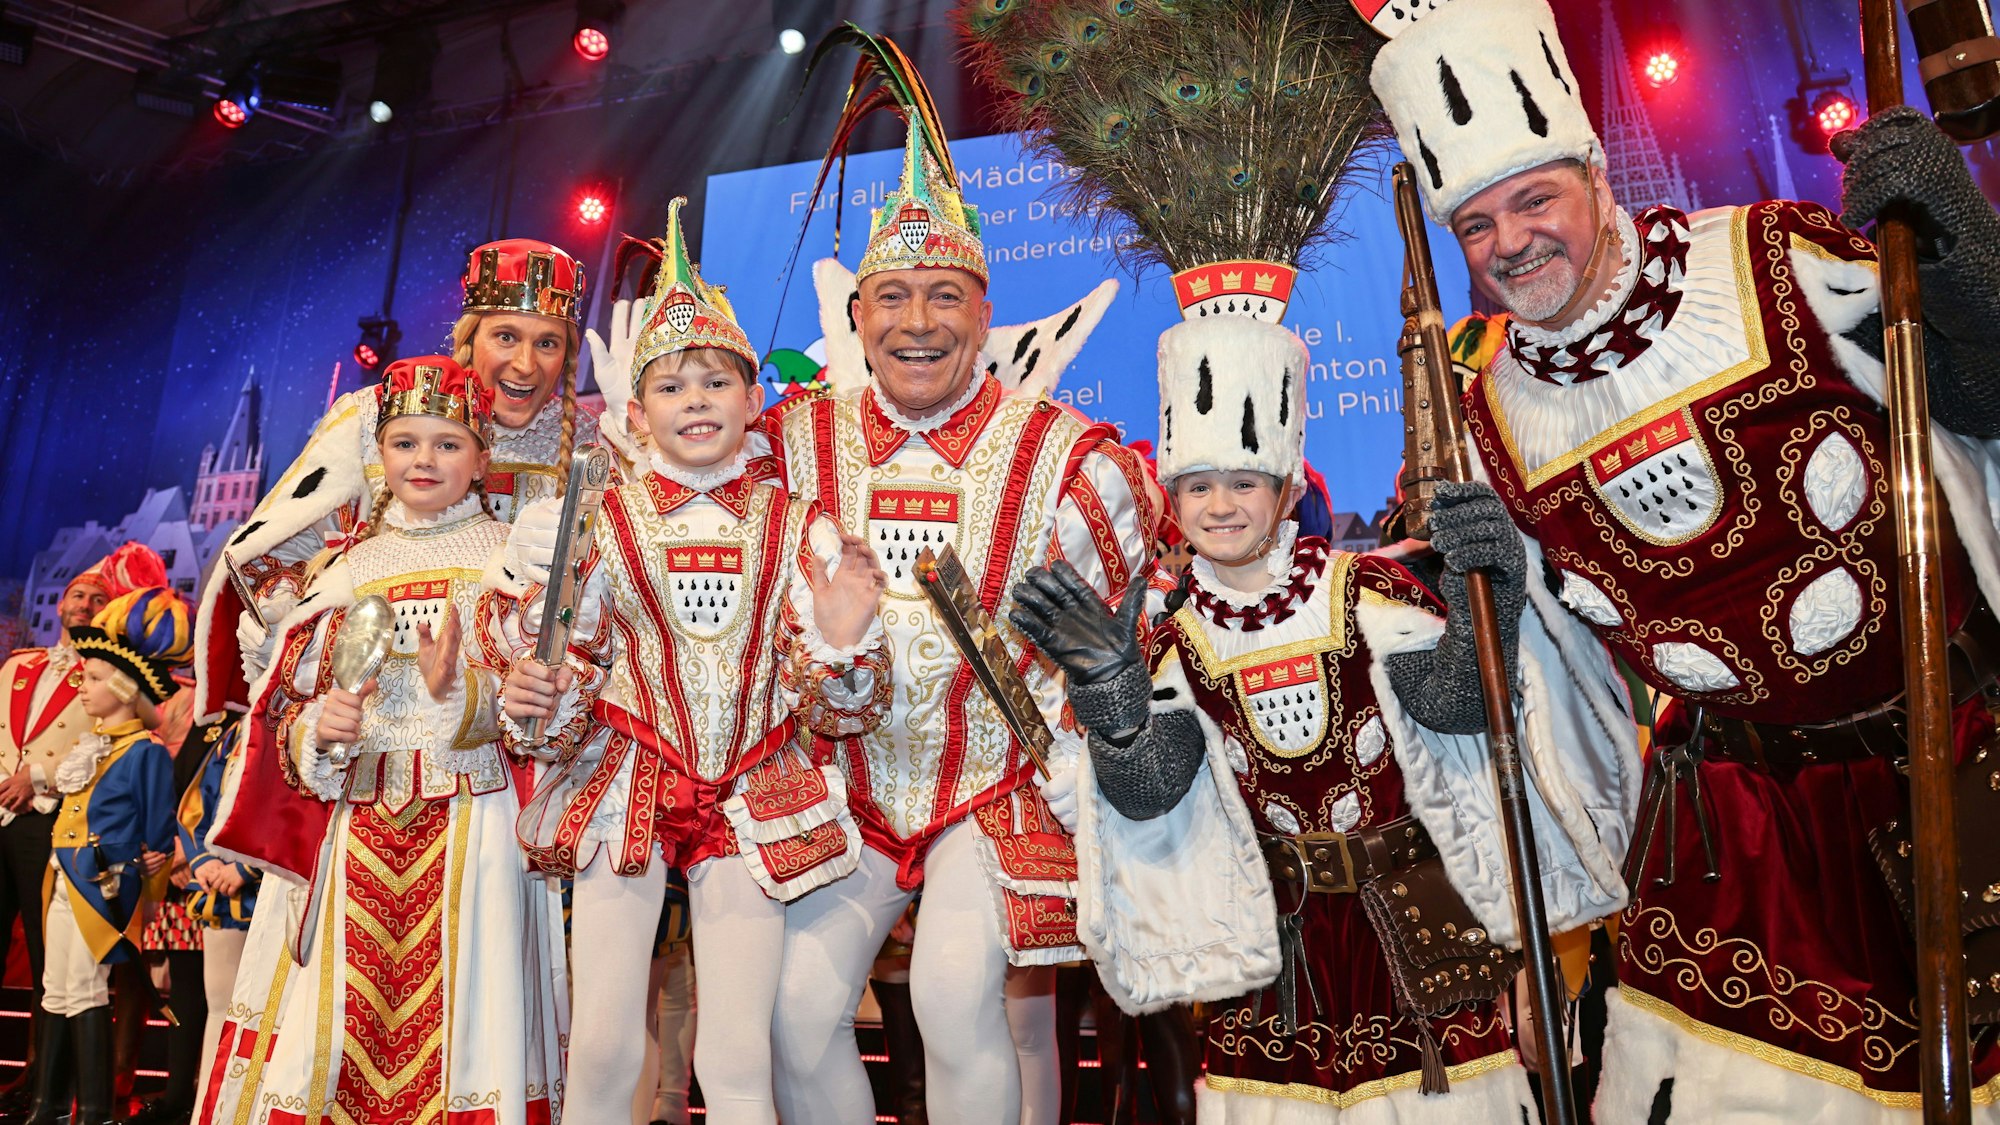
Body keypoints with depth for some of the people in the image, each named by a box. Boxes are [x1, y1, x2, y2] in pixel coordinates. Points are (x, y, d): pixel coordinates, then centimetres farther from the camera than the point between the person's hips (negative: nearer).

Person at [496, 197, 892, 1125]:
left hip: (751, 805, 0)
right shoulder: (600, 524, 1)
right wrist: (535, 705, -16)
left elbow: (837, 712, -1)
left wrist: (842, 638, -21)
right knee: (602, 1049, 6)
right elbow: (571, 682, 5)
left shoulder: (795, 528, 0)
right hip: (623, 796, 0)